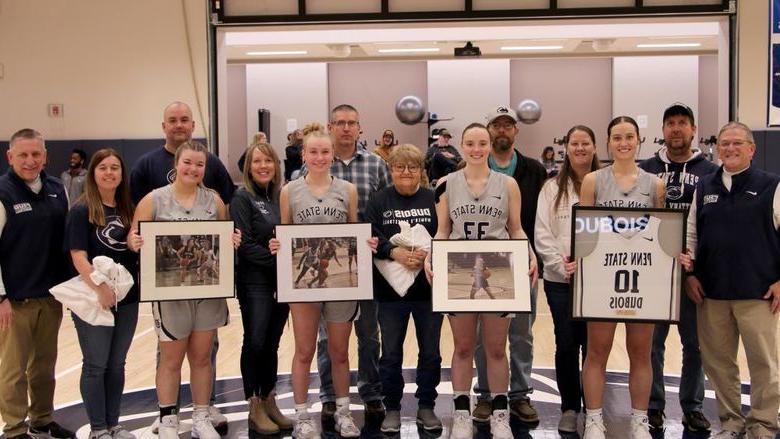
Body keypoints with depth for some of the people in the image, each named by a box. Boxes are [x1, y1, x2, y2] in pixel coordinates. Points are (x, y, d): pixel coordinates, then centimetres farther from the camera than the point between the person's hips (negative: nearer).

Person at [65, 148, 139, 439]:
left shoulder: (128, 209, 8)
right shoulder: (82, 210, -7)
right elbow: (78, 256, -15)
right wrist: (100, 288, -23)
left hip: (127, 298, 5)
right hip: (93, 299, -5)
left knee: (116, 364, 13)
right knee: (96, 365, 4)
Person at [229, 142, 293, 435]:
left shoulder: (281, 196, 10)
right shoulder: (242, 198, -5)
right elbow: (245, 244, -13)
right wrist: (275, 259, -17)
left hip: (282, 281, 5)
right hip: (255, 282, -5)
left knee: (272, 343, 12)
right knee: (255, 342, -1)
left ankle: (269, 402, 23)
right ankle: (255, 408, 9)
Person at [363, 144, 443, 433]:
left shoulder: (434, 199, 2)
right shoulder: (378, 201, 3)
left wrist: (428, 253, -20)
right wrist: (394, 251, -23)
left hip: (429, 287, 1)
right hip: (390, 289, 0)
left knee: (430, 351, 10)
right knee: (391, 353, 8)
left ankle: (426, 406, 25)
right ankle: (392, 408, 22)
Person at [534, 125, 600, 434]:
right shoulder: (552, 188, 5)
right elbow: (542, 235, 0)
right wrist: (563, 267, -11)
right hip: (560, 280, 0)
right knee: (566, 345, 5)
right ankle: (569, 409, 19)